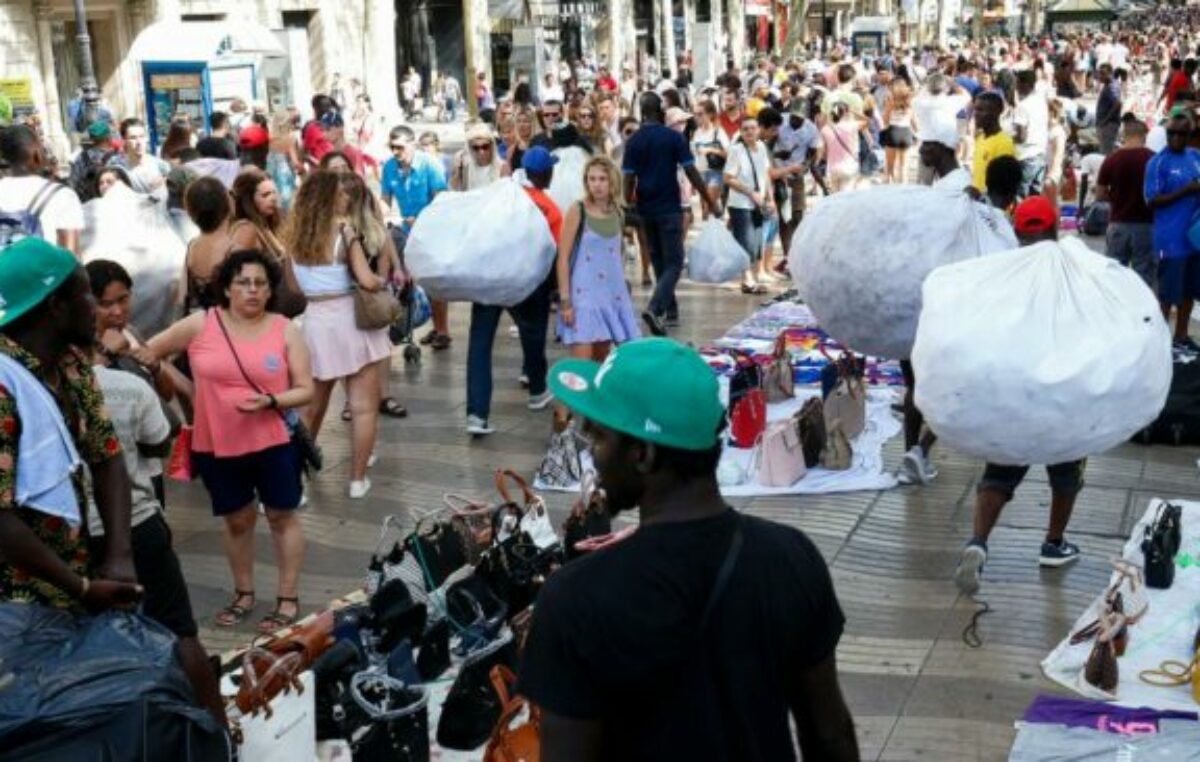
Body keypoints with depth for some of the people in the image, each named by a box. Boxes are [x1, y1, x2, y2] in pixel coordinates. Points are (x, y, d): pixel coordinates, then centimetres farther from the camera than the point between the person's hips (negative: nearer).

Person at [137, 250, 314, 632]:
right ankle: (243, 594, 33)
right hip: (216, 446, 1)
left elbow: (306, 390, -4)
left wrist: (271, 402, -20)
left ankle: (288, 599, 22)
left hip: (273, 443, -1)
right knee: (237, 520, 16)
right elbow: (147, 352, 4)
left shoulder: (285, 331, -4)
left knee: (282, 516, 9)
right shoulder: (199, 325, -4)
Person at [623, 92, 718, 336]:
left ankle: (670, 308, 27)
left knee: (659, 260, 19)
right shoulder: (674, 137, -7)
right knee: (673, 263, -2)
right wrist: (710, 202, -3)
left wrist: (629, 204, 9)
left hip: (646, 209, 4)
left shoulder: (633, 141, -1)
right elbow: (691, 172, -9)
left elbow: (629, 178, -5)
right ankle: (654, 308, -22)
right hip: (669, 208, -4)